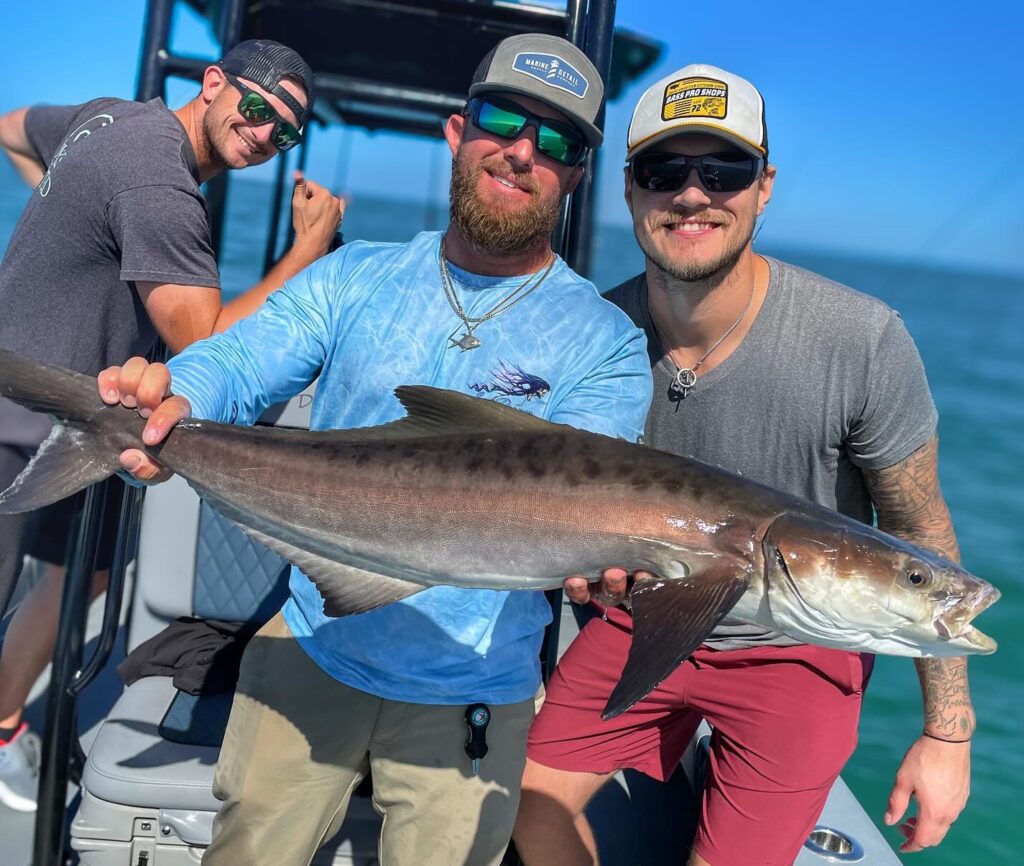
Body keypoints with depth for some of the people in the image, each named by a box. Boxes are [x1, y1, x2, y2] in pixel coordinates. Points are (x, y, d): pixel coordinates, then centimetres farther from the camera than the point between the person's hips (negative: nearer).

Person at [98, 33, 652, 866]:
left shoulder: (604, 343, -9)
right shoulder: (354, 279, 0)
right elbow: (233, 366, -11)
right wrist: (172, 396, -35)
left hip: (472, 694, -2)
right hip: (311, 647, 3)